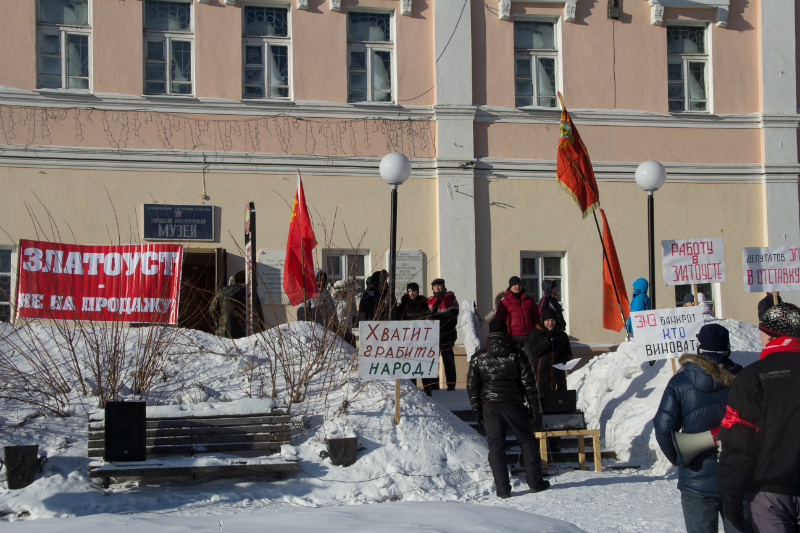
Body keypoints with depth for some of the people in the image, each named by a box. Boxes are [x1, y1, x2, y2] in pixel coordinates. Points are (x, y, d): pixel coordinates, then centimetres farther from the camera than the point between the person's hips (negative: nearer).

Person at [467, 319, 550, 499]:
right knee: (528, 441, 13)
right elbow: (529, 383, -3)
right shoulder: (516, 354, -3)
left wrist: (477, 411, 11)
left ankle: (502, 489, 0)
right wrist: (535, 408, 4)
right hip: (514, 406, -1)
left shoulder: (478, 357, 1)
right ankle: (535, 482, 13)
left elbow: (472, 387, 3)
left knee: (496, 446, 4)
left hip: (490, 408, 1)